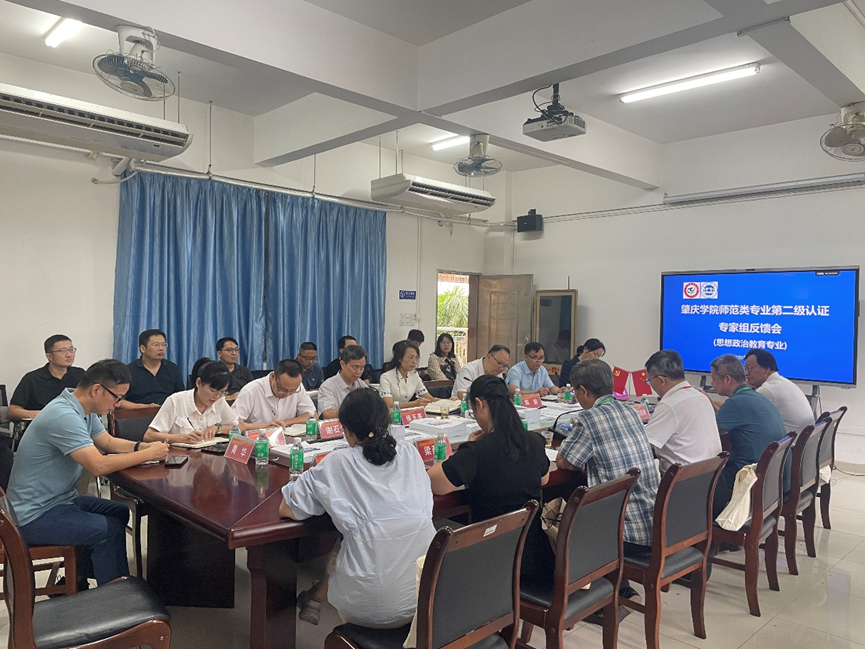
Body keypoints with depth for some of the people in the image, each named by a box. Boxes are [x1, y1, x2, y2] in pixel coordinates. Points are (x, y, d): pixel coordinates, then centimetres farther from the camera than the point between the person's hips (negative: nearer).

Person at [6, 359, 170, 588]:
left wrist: (146, 446, -5)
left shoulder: (85, 410, 2)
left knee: (120, 513, 13)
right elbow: (99, 465, -33)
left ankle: (77, 581, 22)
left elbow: (109, 442, 13)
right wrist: (148, 455, -23)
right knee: (111, 529, -16)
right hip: (35, 515, -10)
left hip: (59, 499, 10)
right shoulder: (64, 416, -29)